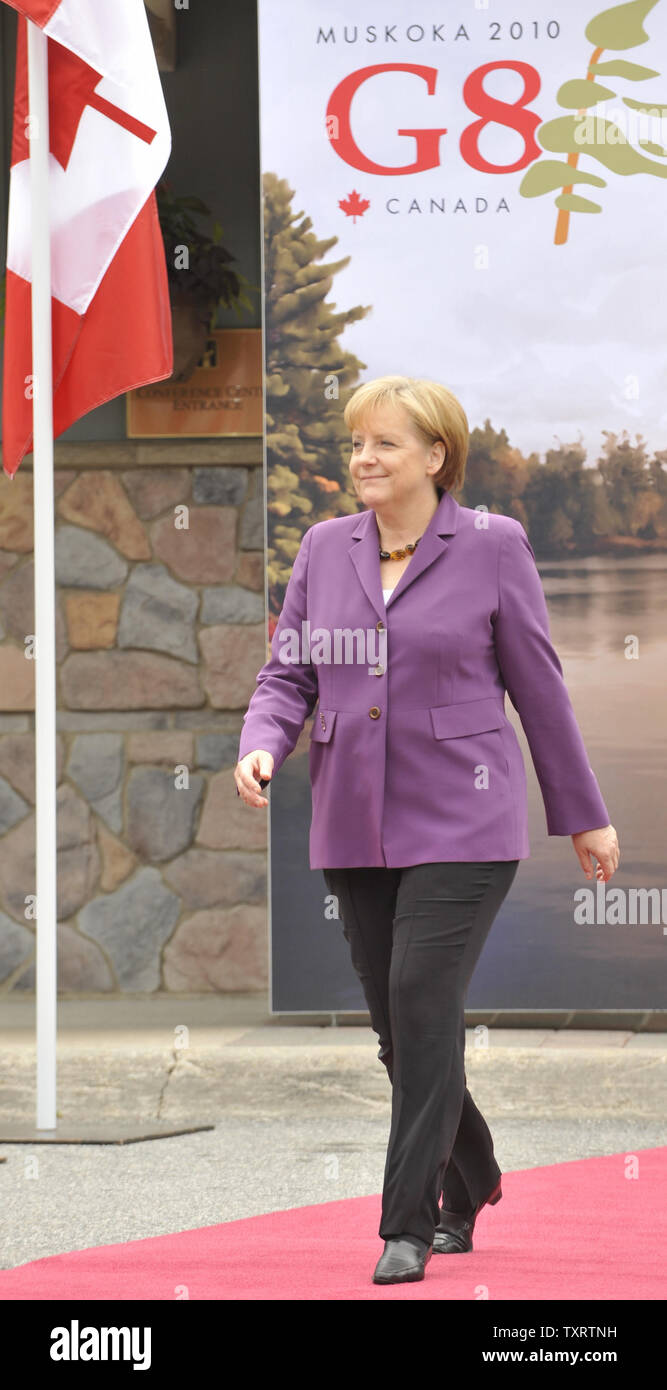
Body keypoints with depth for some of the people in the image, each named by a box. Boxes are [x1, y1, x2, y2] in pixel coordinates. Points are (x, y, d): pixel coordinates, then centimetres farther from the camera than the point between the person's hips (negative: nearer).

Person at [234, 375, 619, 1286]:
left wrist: (583, 816, 8)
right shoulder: (325, 548, 8)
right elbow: (288, 673, 9)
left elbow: (539, 687, 2)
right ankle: (469, 1184, 32)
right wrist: (261, 746, -13)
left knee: (422, 1006, -15)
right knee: (402, 1029, 10)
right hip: (354, 826, 5)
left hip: (461, 825, -5)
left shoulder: (492, 546, -3)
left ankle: (409, 1226, -10)